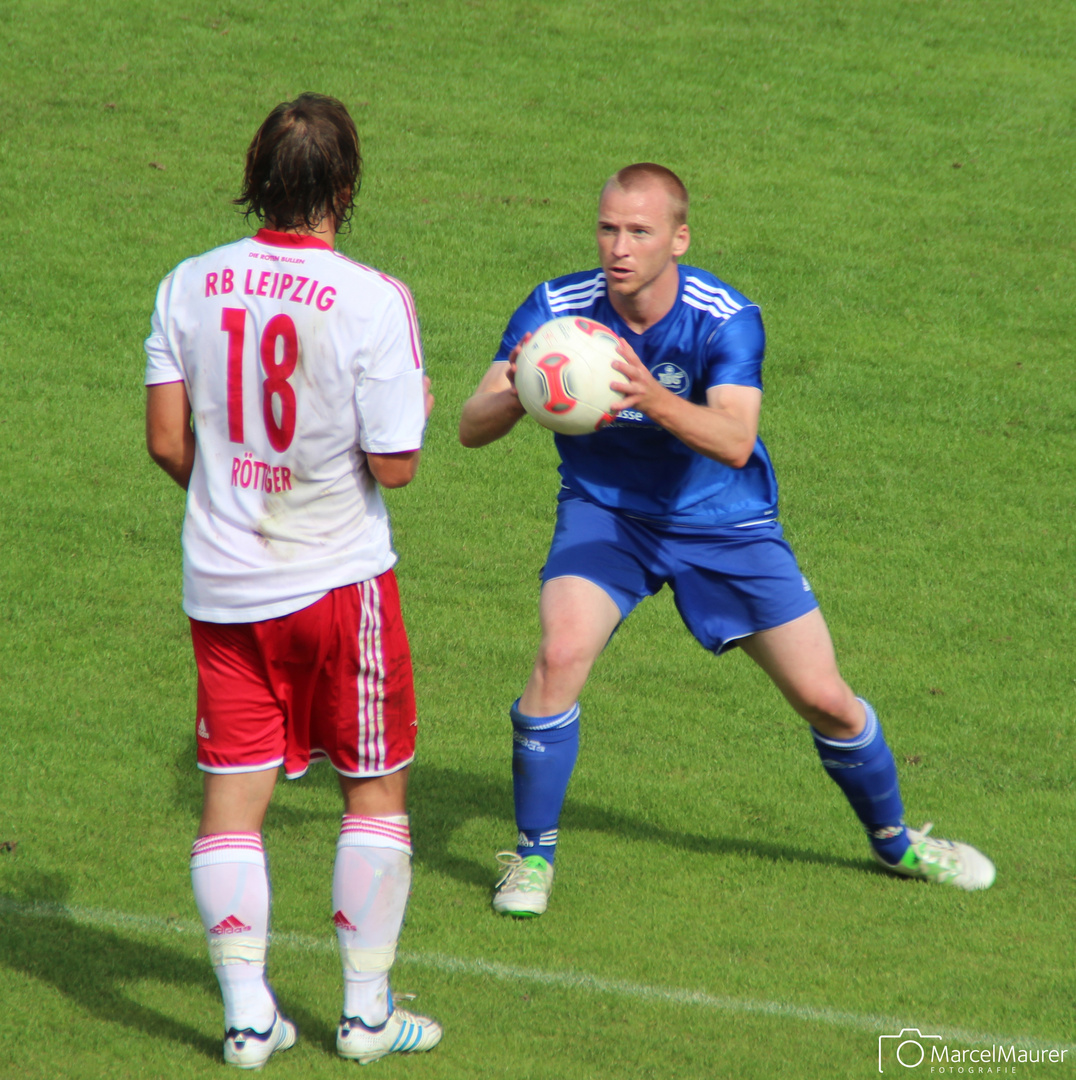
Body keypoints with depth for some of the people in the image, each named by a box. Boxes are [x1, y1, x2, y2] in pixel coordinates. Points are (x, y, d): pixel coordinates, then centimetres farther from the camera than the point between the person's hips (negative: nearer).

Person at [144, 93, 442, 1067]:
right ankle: (366, 1012, 15)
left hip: (221, 583, 4)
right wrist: (418, 406, 6)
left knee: (233, 795, 8)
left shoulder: (189, 285, -2)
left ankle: (247, 1015, 7)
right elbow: (394, 464, -15)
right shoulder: (373, 301, -16)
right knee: (376, 789, 12)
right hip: (338, 581, -4)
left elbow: (167, 441, 1)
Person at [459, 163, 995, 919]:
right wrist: (516, 396, -45)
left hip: (723, 522, 0)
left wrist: (653, 398, -56)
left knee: (825, 698, 1)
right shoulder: (556, 309, -19)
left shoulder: (727, 319, -23)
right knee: (561, 655, -26)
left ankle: (894, 839, 30)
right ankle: (532, 855, -7)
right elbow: (472, 427, -21)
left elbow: (735, 441, -38)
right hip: (604, 513, 0)